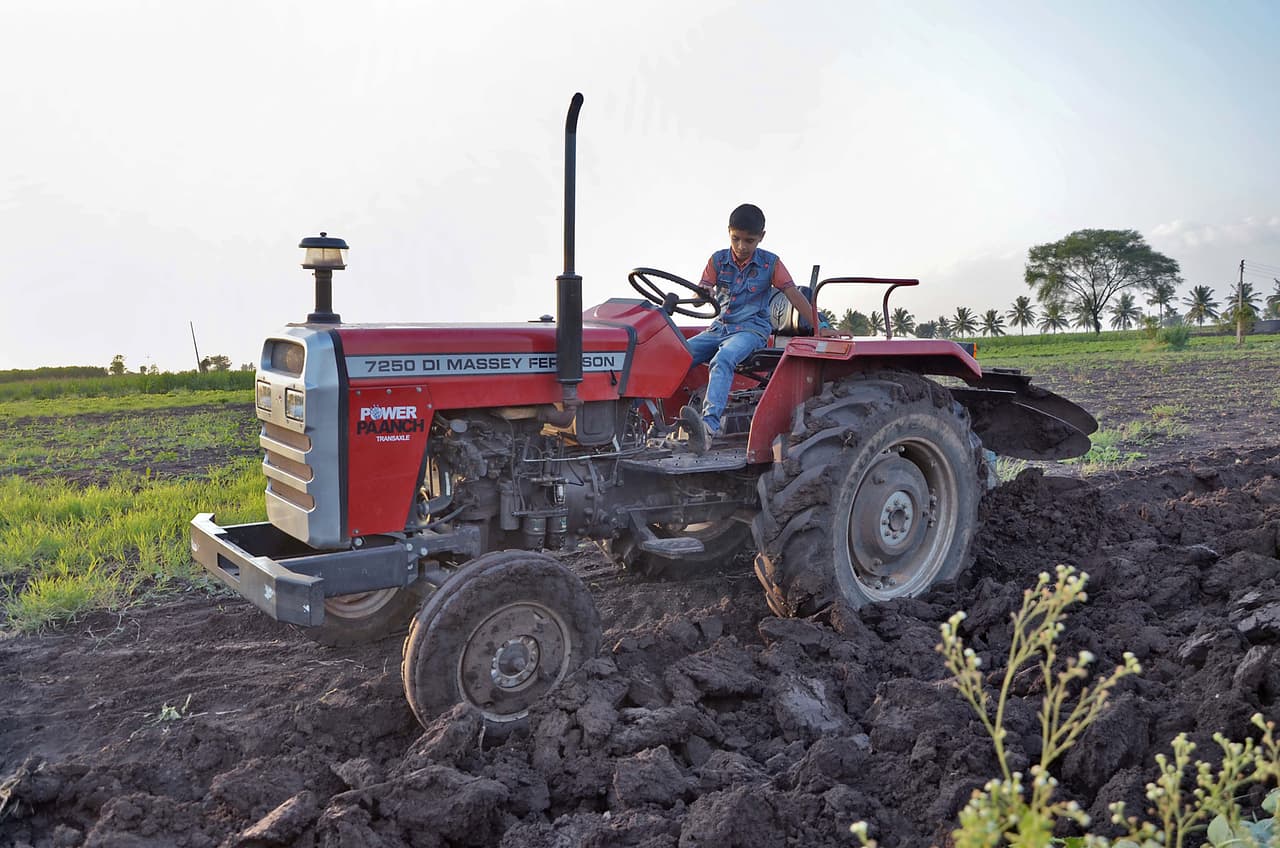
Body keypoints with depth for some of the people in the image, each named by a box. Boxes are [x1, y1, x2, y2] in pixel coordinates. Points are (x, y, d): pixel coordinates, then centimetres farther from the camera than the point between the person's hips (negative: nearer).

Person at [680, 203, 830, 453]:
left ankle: (709, 427, -57)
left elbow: (795, 295, -1)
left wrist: (820, 328, -7)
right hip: (720, 327, 4)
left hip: (752, 329, -4)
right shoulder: (718, 260, 7)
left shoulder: (770, 263, 1)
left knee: (722, 360, -38)